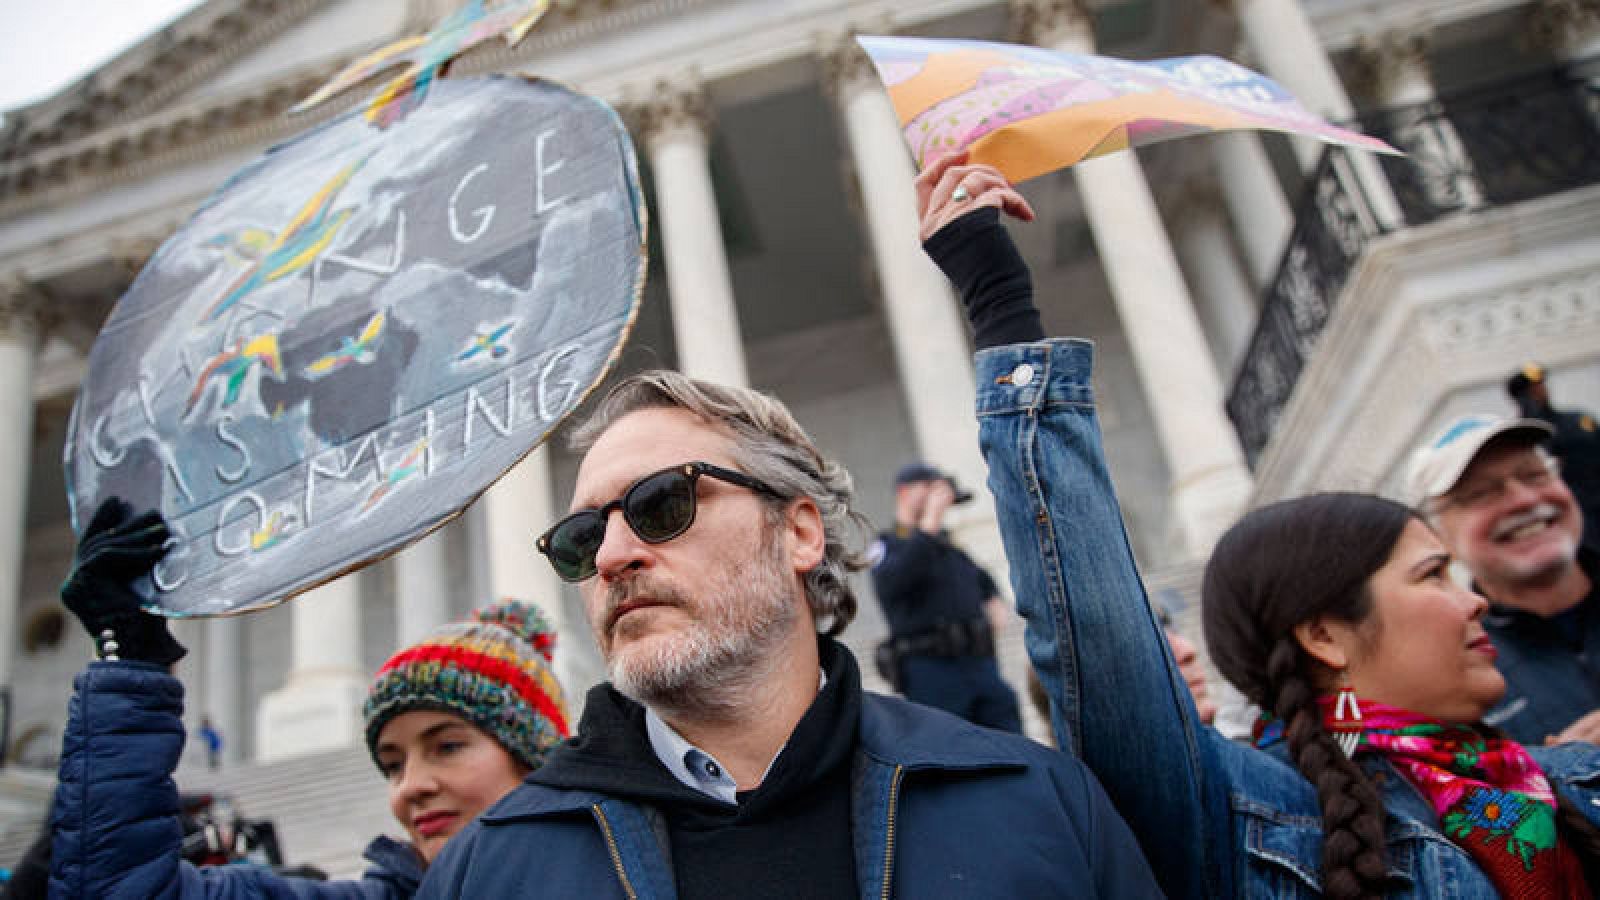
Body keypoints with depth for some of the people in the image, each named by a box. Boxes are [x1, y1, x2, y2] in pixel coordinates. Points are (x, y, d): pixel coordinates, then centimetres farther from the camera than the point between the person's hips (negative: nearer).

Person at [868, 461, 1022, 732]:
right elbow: (890, 582, -22)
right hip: (931, 669, -7)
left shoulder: (948, 547, 23)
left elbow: (981, 578, 41)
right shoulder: (888, 546, 2)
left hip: (982, 665, 7)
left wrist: (995, 600, 17)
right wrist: (930, 522, -22)